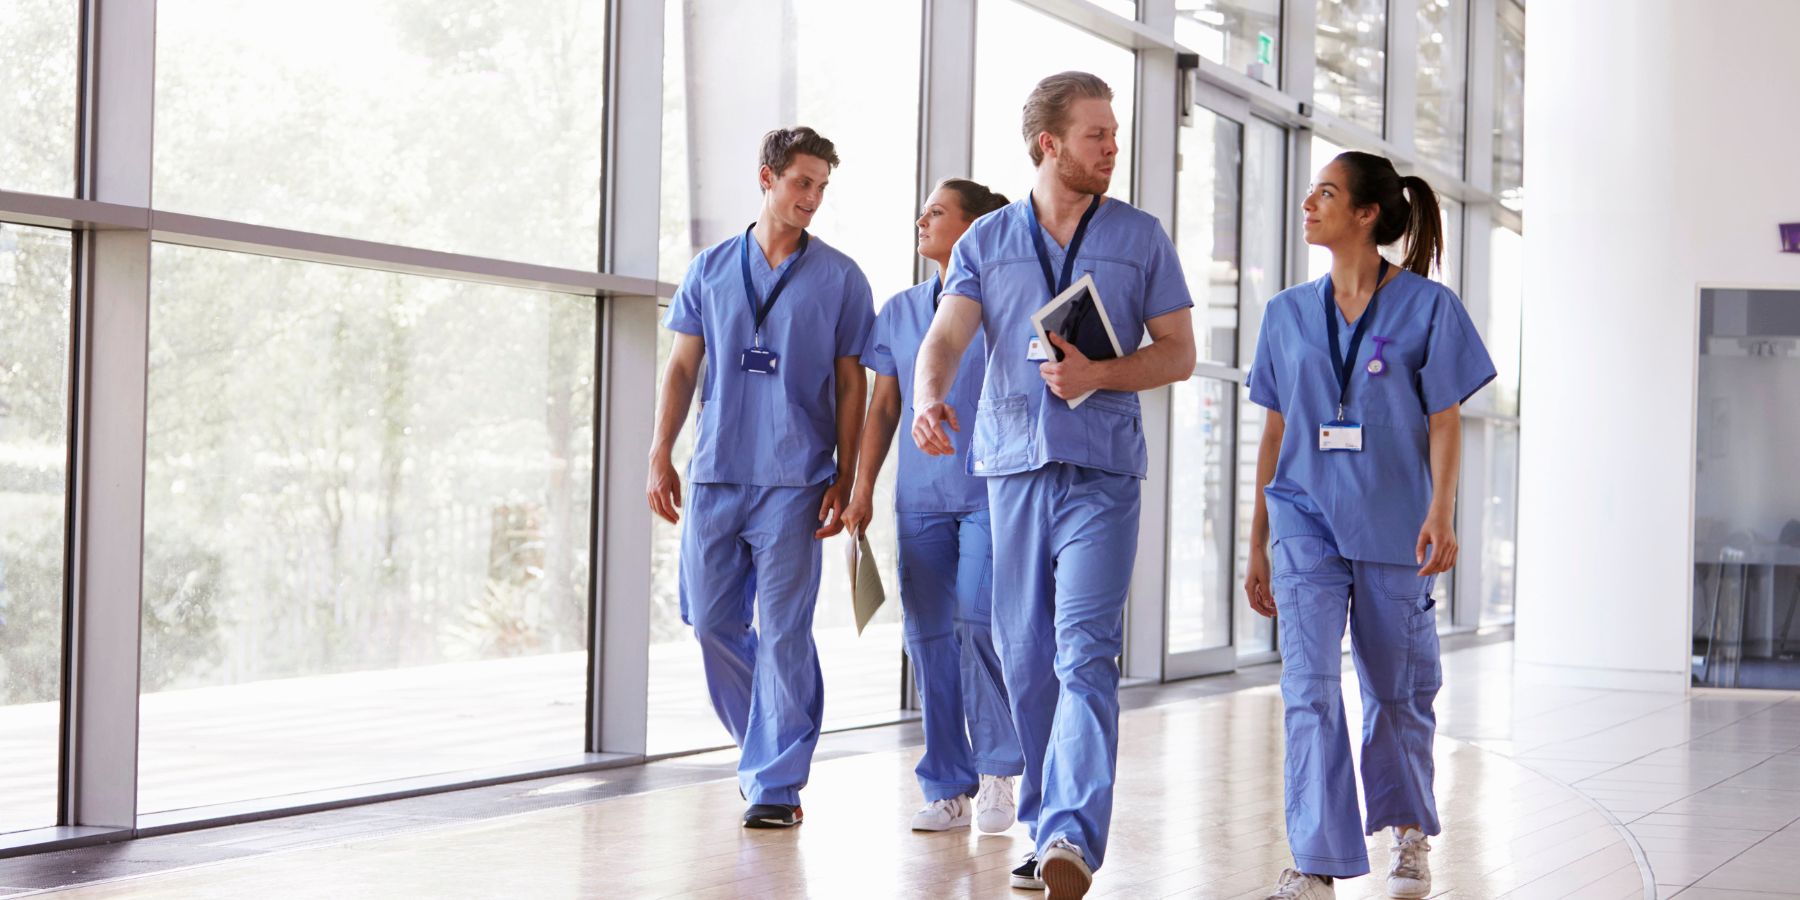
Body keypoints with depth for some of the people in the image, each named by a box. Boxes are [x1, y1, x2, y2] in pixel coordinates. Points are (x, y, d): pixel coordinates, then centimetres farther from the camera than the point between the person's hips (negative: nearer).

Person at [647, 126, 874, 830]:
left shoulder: (840, 278, 5)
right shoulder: (711, 268, 11)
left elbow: (851, 383, 5)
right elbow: (682, 367, 12)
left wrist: (843, 479, -1)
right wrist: (660, 456, 5)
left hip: (793, 479, -3)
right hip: (715, 474, 3)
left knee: (782, 630, -6)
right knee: (712, 621, 6)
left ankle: (776, 781, 0)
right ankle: (767, 745, 27)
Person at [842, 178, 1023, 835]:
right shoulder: (900, 311, 15)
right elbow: (883, 407, 16)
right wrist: (862, 488, 10)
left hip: (990, 491, -5)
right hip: (920, 497, 5)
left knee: (978, 621, -16)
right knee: (928, 636, 3)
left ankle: (998, 770, 2)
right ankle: (949, 791, 10)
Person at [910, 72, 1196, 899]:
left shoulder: (1140, 237, 8)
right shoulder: (986, 240, 10)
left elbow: (1179, 353, 8)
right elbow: (945, 337, -3)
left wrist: (1099, 374, -11)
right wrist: (929, 397, -26)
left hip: (1102, 471, -2)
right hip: (1012, 463, 2)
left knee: (1085, 654, -15)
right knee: (1025, 659, 7)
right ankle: (1043, 828, 19)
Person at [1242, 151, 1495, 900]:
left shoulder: (1427, 307, 0)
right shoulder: (1289, 313, 9)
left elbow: (1444, 420, -3)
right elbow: (1275, 431, 13)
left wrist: (1441, 512, -17)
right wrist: (1257, 544, 12)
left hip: (1392, 525, -2)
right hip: (1307, 521, 2)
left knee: (1398, 691, 9)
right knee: (1309, 686, -11)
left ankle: (1408, 832, 33)